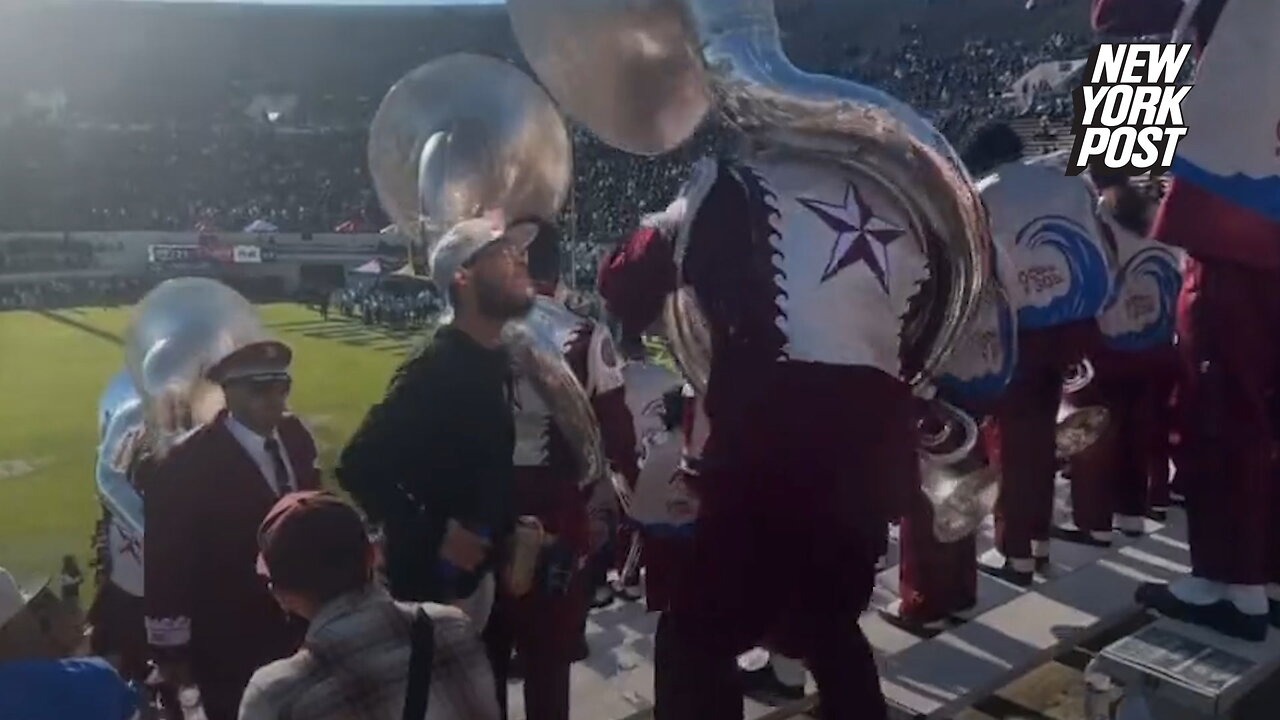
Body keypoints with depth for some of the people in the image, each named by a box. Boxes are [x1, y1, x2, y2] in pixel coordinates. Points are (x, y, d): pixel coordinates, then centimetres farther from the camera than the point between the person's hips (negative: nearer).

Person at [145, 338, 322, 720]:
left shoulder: (295, 435, -2)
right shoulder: (188, 463, -21)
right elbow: (166, 562, -16)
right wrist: (171, 647, -11)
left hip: (299, 630, 6)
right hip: (229, 647, -5)